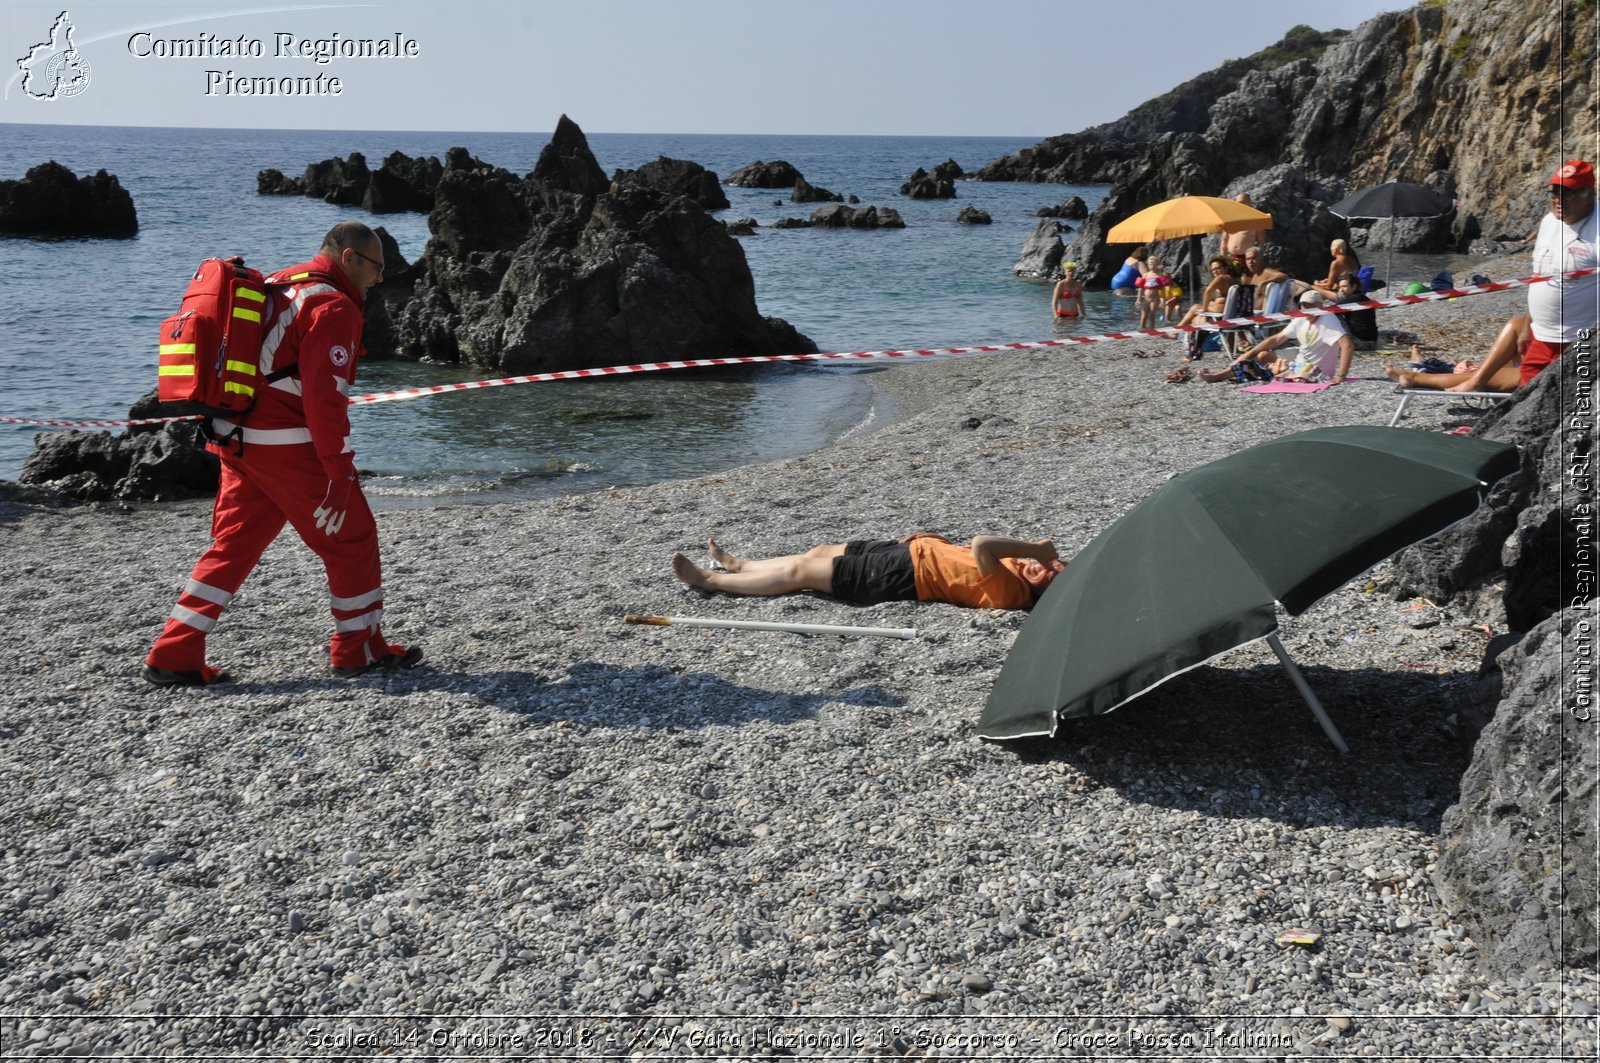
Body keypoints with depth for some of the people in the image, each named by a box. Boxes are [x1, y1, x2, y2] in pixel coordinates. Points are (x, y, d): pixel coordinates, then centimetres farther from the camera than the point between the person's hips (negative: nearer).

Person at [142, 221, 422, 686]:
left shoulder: (276, 287, 18)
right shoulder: (332, 306, -12)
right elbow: (324, 396, -20)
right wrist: (340, 472, -18)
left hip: (238, 440, 9)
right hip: (292, 449, -9)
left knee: (232, 544, 13)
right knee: (351, 538, 5)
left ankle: (173, 654, 12)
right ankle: (360, 649, 15)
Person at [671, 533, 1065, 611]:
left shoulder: (1007, 592, -29)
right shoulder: (1018, 566, -3)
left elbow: (981, 545, -43)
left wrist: (1036, 548, -35)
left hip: (904, 575, -9)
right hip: (915, 551, 9)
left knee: (801, 570, 1)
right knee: (819, 553, 19)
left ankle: (711, 580, 17)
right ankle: (740, 566, 39)